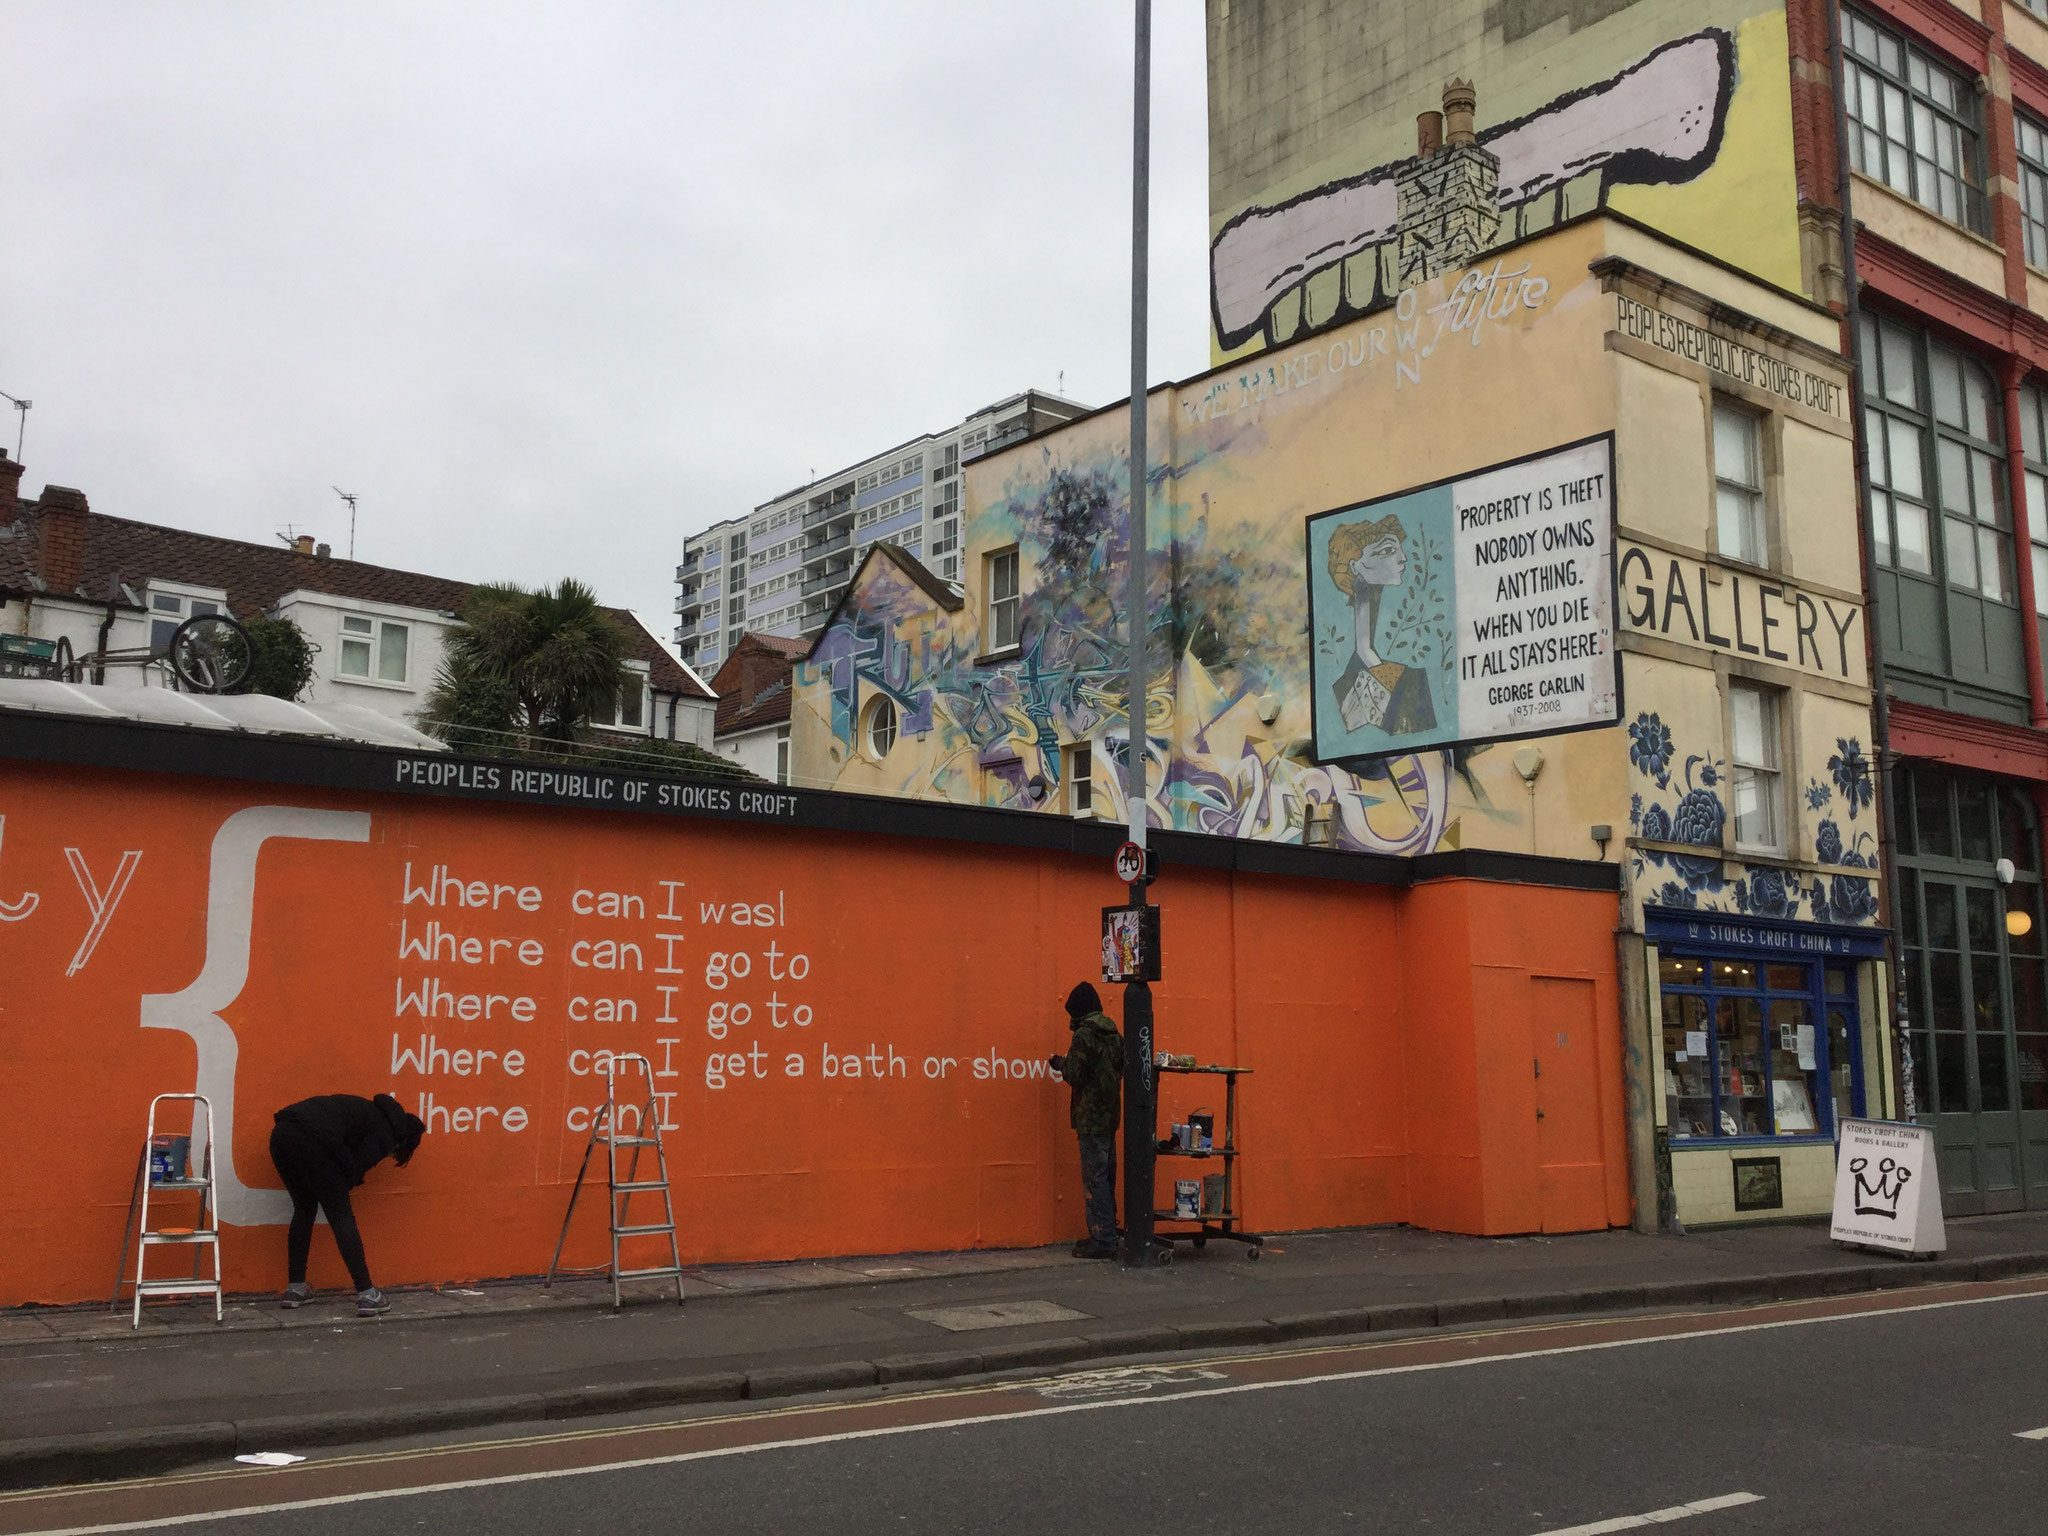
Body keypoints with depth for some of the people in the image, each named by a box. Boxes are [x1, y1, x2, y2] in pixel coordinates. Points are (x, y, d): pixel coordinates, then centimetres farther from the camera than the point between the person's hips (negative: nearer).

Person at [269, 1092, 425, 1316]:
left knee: (304, 1209, 24)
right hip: (310, 1142, -8)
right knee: (341, 1217, 1)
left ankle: (294, 1290, 27)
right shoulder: (384, 1133, 9)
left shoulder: (371, 1111, 33)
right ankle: (367, 1295, 2)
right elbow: (356, 1169, 2)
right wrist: (338, 1189, 19)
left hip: (281, 1133, 8)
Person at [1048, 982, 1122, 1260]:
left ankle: (1102, 1240, -6)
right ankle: (1105, 1234, 21)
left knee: (1094, 1178, -6)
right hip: (1111, 1115, 8)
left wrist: (1061, 1064, 3)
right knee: (1106, 1176, 14)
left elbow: (1075, 1076, -18)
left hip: (1091, 1118, -8)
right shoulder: (1114, 1034, 11)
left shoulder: (1084, 1035, -14)